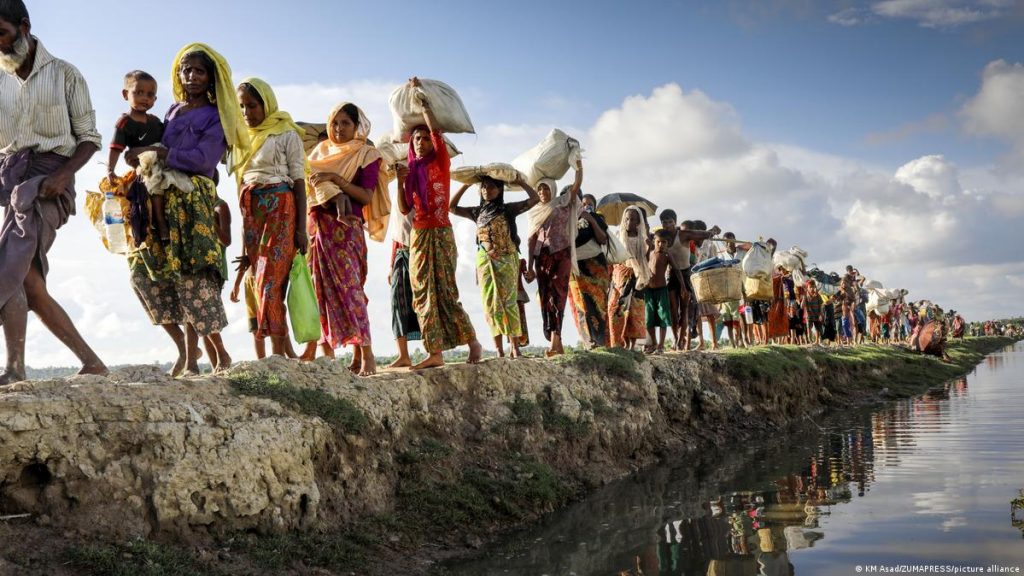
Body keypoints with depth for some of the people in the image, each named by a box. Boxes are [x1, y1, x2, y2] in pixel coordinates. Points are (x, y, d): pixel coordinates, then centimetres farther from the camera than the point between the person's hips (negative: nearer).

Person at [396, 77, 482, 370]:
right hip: (418, 235, 5)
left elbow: (435, 127, -9)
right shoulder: (412, 170, 14)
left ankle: (473, 341, 4)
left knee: (445, 292, -10)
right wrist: (400, 181, -4)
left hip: (440, 233, -5)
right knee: (423, 295, -1)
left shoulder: (441, 162, 2)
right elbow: (404, 208, 10)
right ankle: (435, 353, -1)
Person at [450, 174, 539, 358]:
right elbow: (451, 207, 16)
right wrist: (465, 186, 12)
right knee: (491, 304, -1)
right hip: (485, 261, 3)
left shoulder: (508, 209, 4)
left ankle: (514, 348, -3)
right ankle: (499, 350, 1)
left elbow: (534, 198, 0)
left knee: (509, 302, -5)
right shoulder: (478, 212, 13)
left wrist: (520, 182, 2)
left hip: (506, 260, -3)